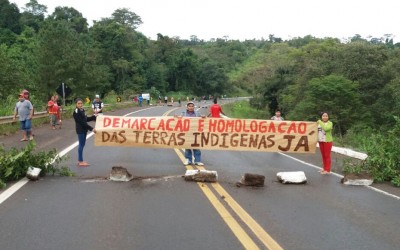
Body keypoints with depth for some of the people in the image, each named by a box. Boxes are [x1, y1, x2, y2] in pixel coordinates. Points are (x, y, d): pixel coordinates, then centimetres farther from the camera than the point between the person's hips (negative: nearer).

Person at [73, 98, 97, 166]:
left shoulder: (82, 110, 9)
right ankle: (80, 162, 2)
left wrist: (94, 117, 20)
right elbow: (82, 122, -21)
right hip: (80, 130, -9)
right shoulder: (76, 112, -18)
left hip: (84, 129, 9)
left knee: (82, 144, 13)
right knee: (81, 144, -4)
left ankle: (80, 160, 21)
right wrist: (91, 128, -23)